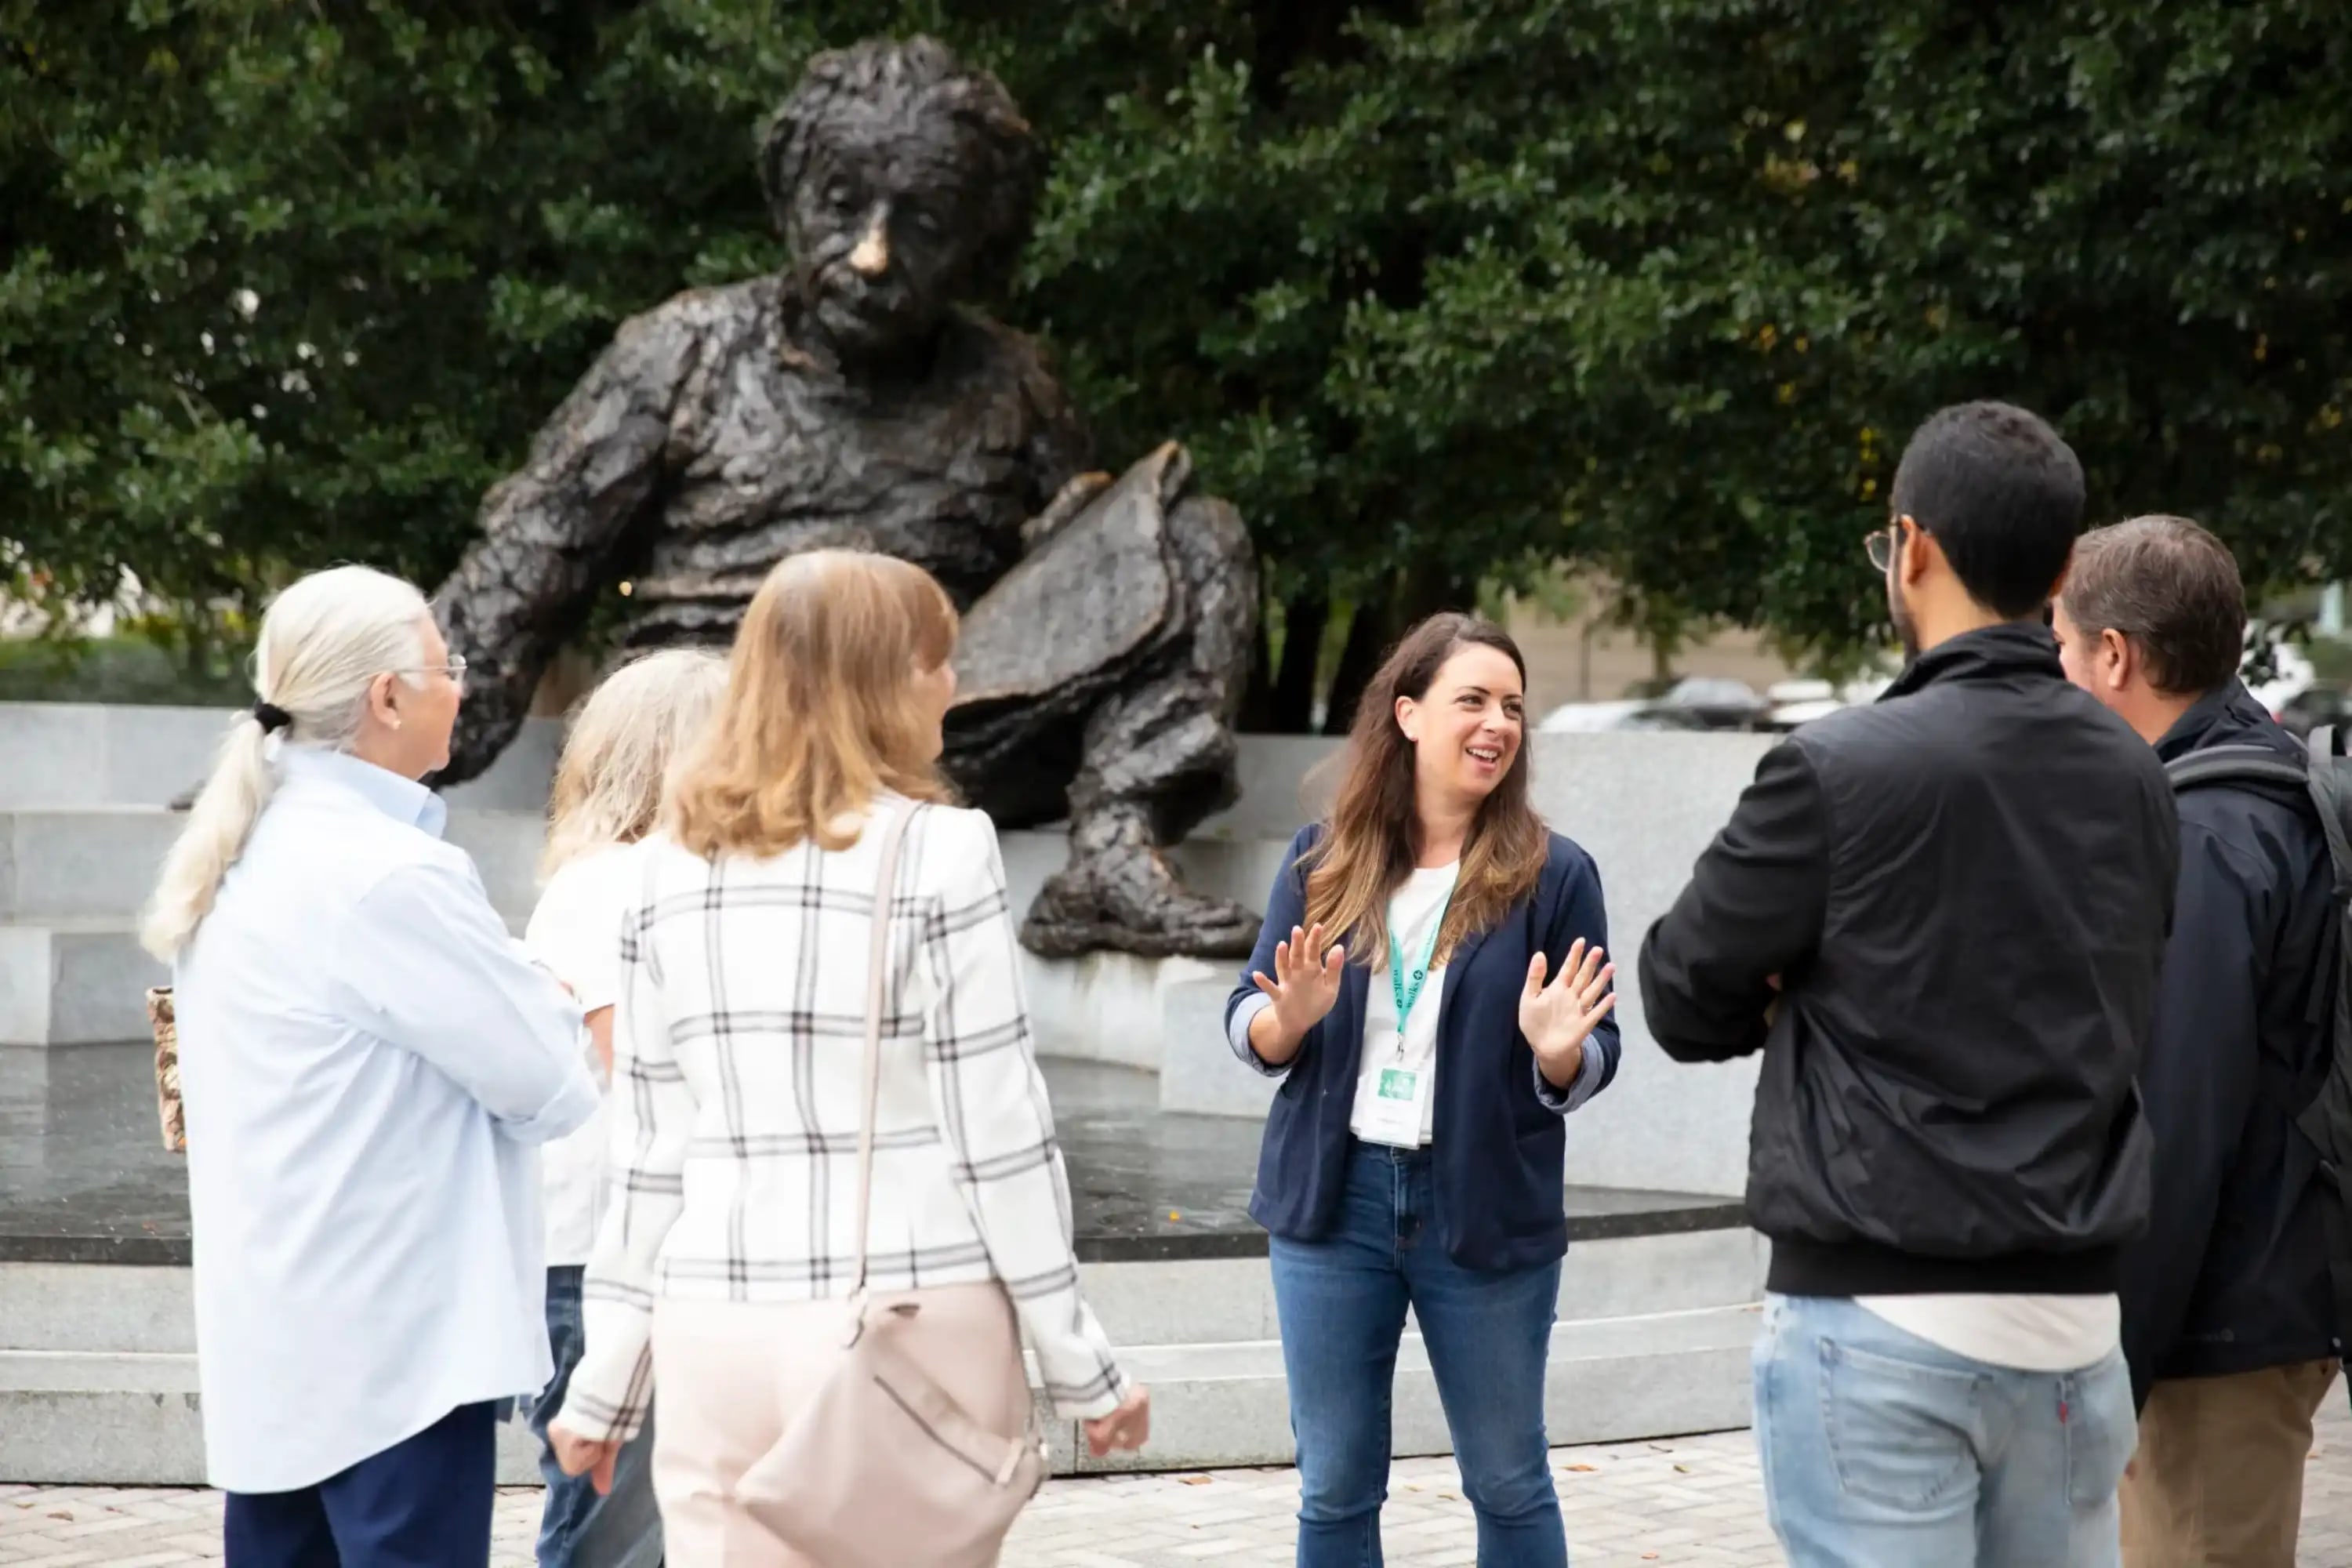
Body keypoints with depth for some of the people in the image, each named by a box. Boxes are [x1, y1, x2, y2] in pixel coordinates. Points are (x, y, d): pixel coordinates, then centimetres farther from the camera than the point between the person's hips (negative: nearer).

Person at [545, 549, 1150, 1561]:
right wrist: (1081, 1366, -1)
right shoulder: (937, 851, -5)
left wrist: (605, 1383, 13)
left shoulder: (672, 866, 7)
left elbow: (645, 1145, 7)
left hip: (720, 1337, 4)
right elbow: (996, 1131, -7)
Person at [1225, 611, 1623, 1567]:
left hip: (1486, 1212, -2)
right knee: (1335, 1488, 9)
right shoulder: (1321, 860, 3)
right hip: (1334, 1201, 2)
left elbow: (1593, 1063, -1)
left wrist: (1557, 1050, -24)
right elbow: (1246, 1025, 5)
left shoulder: (1554, 873, -3)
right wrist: (1289, 1018, -17)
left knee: (1508, 1483, 9)